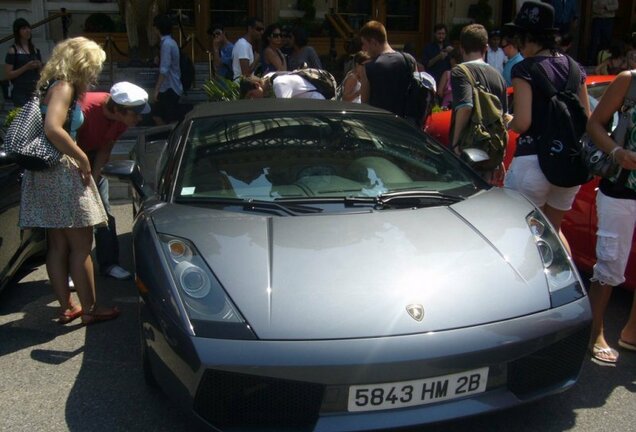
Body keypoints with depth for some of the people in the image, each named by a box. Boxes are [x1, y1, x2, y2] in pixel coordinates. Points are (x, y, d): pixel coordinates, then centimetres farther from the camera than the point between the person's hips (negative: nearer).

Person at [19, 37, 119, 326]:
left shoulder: (52, 86, 17)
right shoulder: (64, 87, -11)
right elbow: (53, 129, -25)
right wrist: (83, 158, -18)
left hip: (45, 173, 9)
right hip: (61, 172, -9)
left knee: (58, 246, 12)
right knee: (81, 245, -1)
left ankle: (66, 308, 21)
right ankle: (90, 310, 8)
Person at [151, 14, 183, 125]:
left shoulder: (166, 44, -17)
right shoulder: (171, 42, 12)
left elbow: (164, 70, -22)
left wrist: (156, 89, -21)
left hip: (169, 89, -10)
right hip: (168, 88, 10)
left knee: (173, 121, -4)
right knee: (157, 116, 15)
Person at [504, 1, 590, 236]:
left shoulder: (525, 69, -9)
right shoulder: (573, 67, 9)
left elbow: (522, 122, -16)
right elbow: (586, 118, 11)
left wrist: (509, 123, 5)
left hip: (533, 160, -7)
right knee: (554, 230, 23)